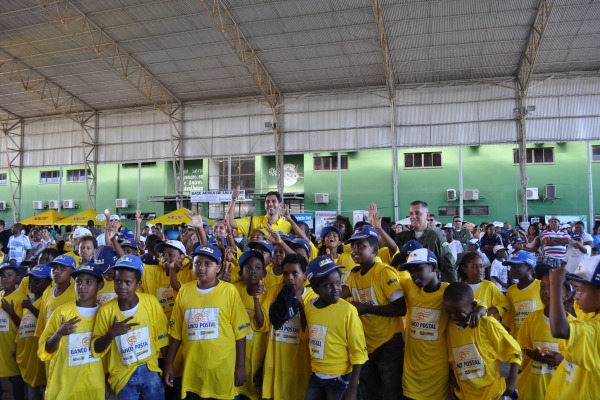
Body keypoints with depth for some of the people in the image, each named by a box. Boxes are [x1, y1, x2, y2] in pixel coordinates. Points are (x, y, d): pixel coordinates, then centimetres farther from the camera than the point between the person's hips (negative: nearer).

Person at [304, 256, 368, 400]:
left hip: (340, 378, -4)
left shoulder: (347, 310, -18)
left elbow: (358, 352, -14)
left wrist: (352, 388, -14)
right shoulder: (308, 307, -3)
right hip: (316, 376, 5)